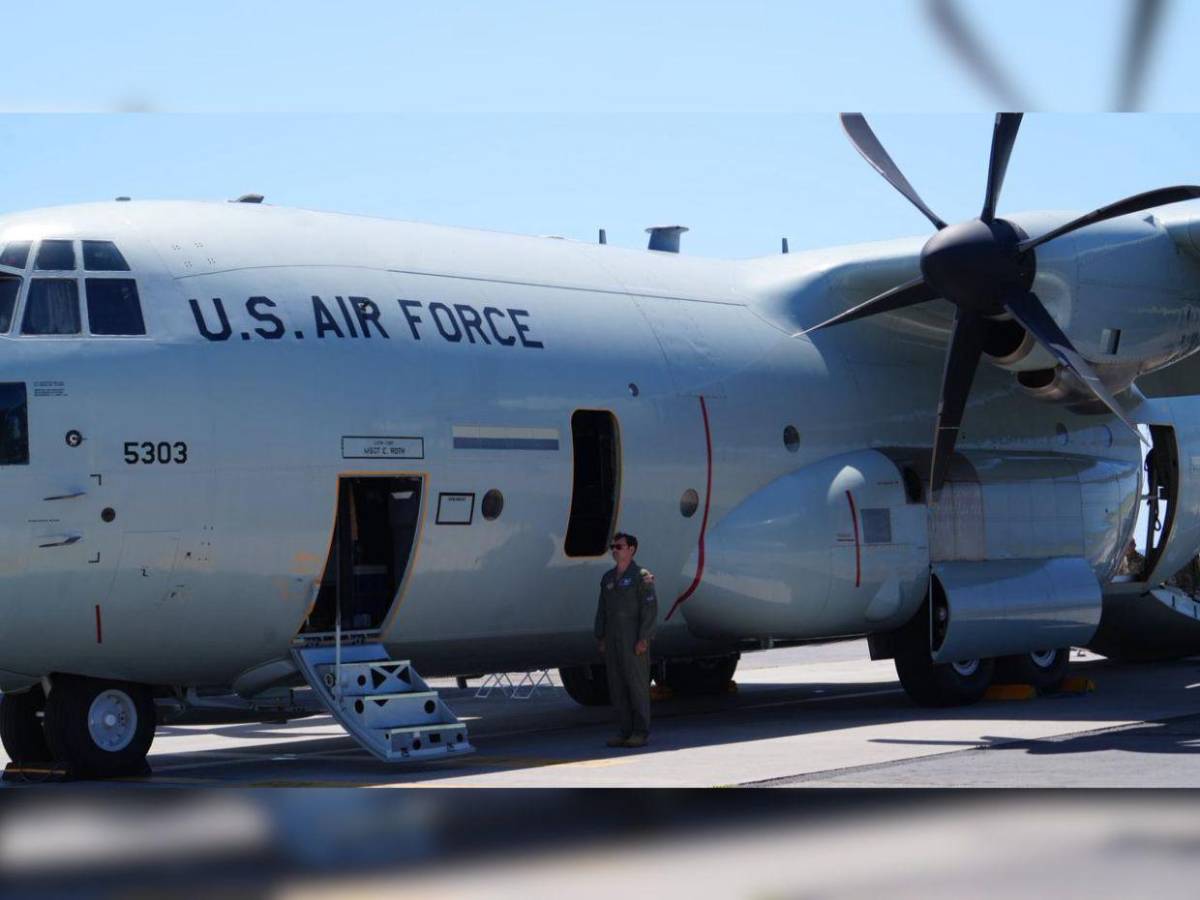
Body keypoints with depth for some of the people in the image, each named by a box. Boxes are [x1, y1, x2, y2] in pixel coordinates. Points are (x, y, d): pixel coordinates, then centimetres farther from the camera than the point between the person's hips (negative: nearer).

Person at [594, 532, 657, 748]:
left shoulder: (642, 576, -6)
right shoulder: (608, 578, 15)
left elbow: (650, 608, -11)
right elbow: (602, 610, 17)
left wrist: (643, 639, -17)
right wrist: (601, 638, 10)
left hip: (634, 640, -7)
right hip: (613, 641, 7)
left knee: (637, 684, -5)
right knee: (617, 686, 5)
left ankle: (641, 732, -1)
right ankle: (624, 731, 10)